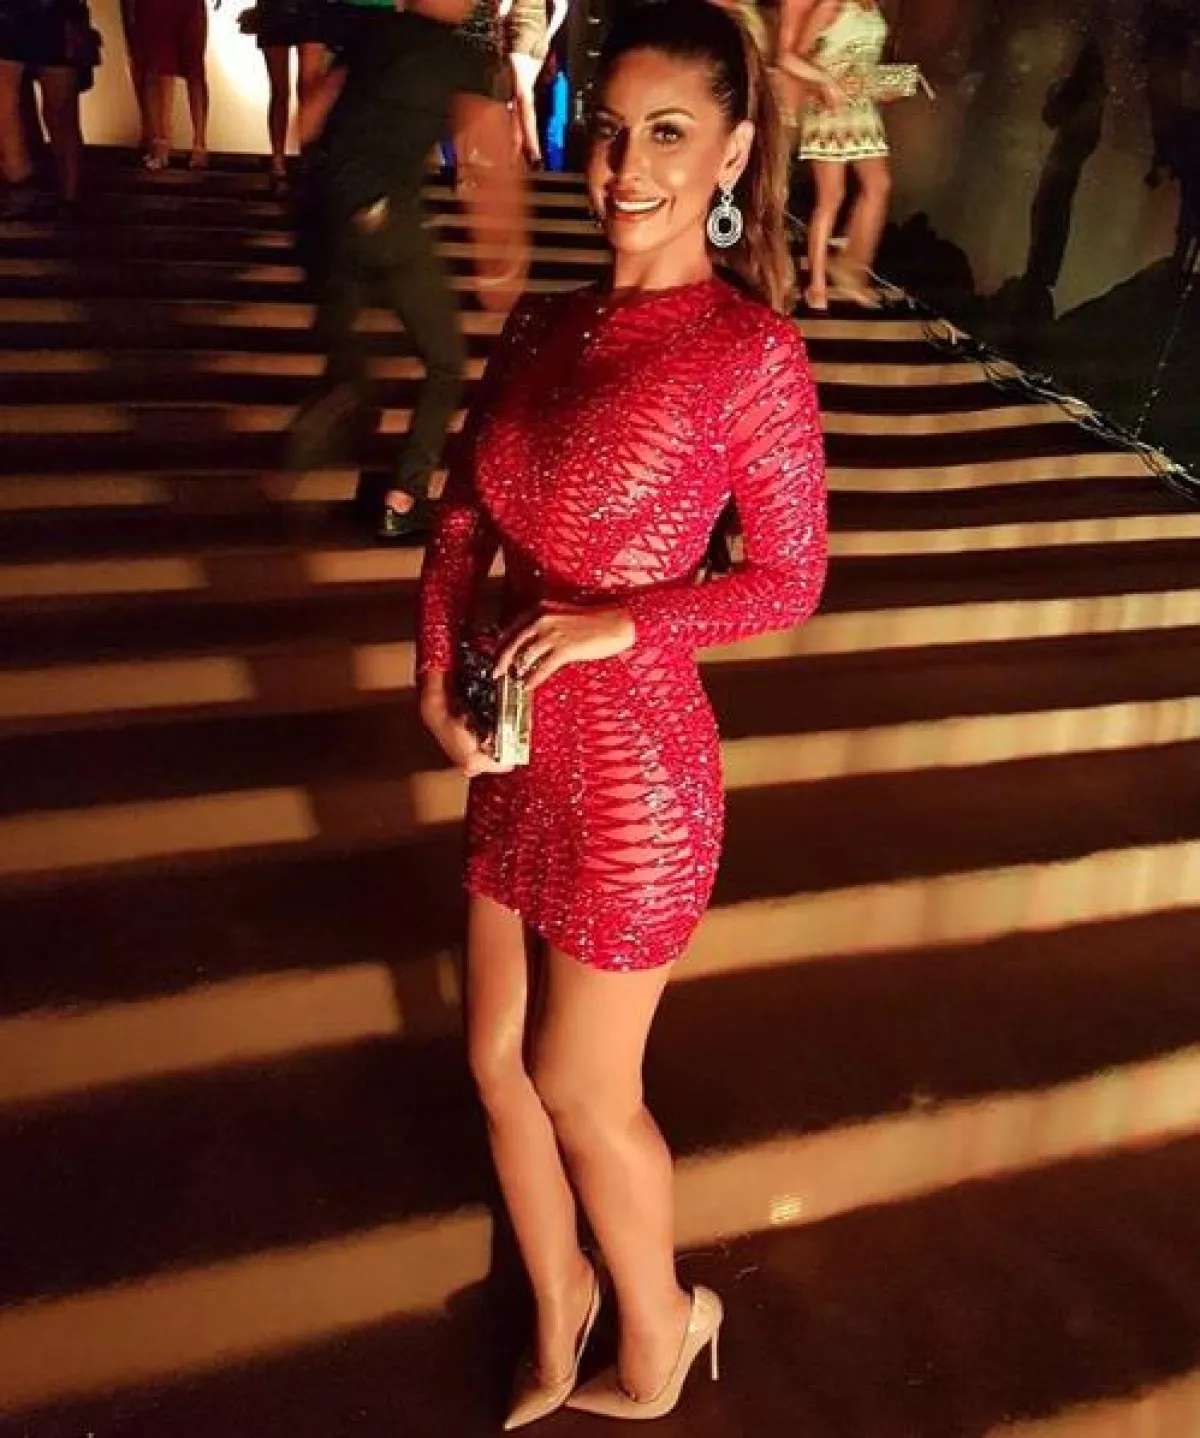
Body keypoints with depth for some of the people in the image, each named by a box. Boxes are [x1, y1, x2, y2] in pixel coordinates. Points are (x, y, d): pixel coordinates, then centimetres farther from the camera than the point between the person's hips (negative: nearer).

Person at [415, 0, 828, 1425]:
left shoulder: (750, 349, -15)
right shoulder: (544, 326, 3)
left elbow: (791, 578, -9)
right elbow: (462, 519, 8)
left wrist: (619, 622, -20)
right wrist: (436, 671, -6)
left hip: (630, 768, -7)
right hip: (517, 756, 7)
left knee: (581, 1088, 13)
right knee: (498, 1062, 19)